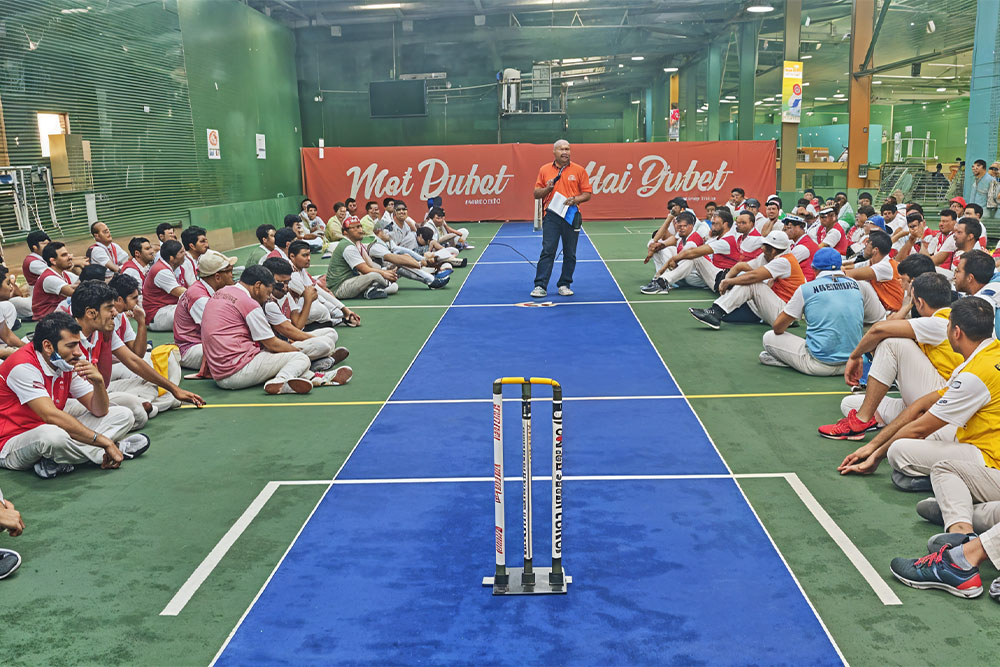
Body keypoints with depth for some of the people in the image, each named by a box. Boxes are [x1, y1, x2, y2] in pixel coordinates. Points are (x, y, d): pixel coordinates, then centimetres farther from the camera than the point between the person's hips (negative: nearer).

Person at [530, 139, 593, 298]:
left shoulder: (579, 170, 5)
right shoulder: (544, 170, 9)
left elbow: (587, 193, 5)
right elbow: (536, 194, 11)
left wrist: (575, 199, -13)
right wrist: (547, 188, -8)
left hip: (572, 215, 1)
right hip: (551, 215, 0)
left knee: (570, 253, 5)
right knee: (547, 251, -6)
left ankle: (564, 285, 15)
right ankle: (540, 286, -4)